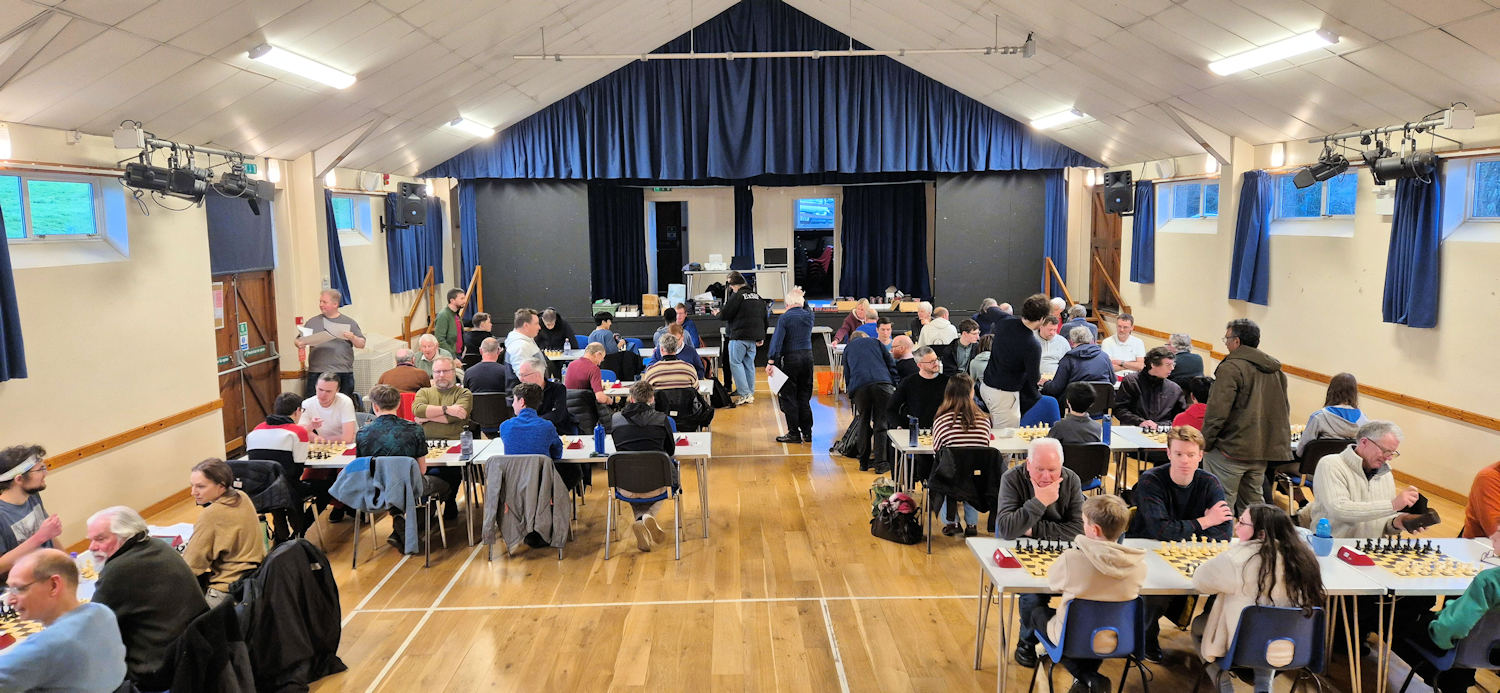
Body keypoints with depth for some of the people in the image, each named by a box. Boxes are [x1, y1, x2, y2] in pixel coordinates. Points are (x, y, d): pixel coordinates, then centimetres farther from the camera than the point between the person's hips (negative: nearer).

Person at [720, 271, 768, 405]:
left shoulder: (737, 296, -12)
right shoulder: (757, 297, 13)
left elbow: (725, 315, -12)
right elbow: (764, 318, 17)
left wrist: (718, 313, 12)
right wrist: (761, 337, 22)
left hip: (739, 336, -7)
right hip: (754, 337, 7)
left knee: (735, 363, -1)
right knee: (749, 363, 14)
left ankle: (745, 394, -9)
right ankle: (750, 393, 17)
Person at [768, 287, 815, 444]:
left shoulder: (784, 318, -10)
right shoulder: (809, 316, 5)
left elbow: (777, 341, -16)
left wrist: (771, 362, -17)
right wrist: (803, 297, 28)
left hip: (791, 359, -5)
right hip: (808, 357, 6)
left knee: (789, 397, 2)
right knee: (804, 396, 14)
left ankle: (794, 433, 2)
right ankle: (807, 432, 17)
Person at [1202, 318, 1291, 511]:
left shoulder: (1231, 368, -13)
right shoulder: (1276, 371, 14)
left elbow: (1217, 411, -18)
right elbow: (1285, 410, 20)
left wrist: (1205, 442, -9)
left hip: (1231, 451, -8)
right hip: (1263, 451, 8)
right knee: (1253, 502, 18)